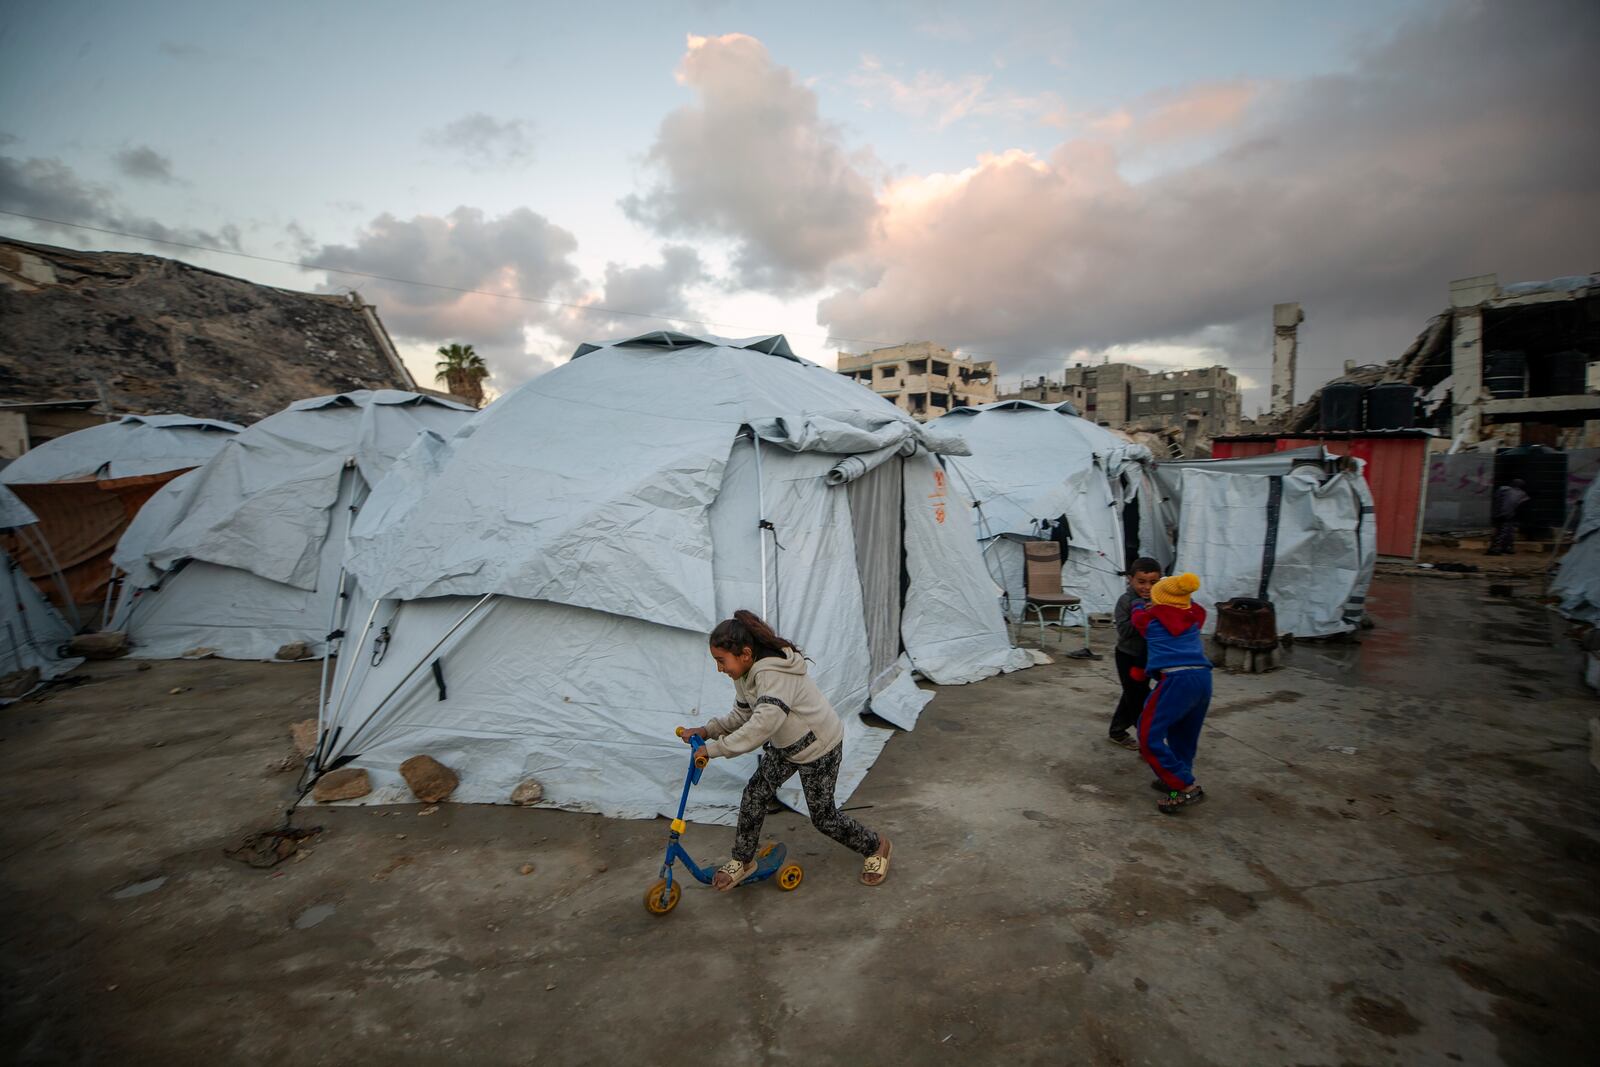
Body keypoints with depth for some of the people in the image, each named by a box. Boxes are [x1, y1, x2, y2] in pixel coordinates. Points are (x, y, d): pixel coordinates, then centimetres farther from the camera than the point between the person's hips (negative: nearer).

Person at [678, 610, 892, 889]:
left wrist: (714, 748, -41)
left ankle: (876, 847, 29)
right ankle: (743, 860, 26)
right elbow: (742, 715, 3)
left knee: (822, 815, 5)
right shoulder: (746, 673, -6)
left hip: (819, 747, -8)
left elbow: (762, 725, -46)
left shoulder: (774, 674, -36)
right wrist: (708, 730, -13)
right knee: (754, 795, 5)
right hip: (785, 745, 8)